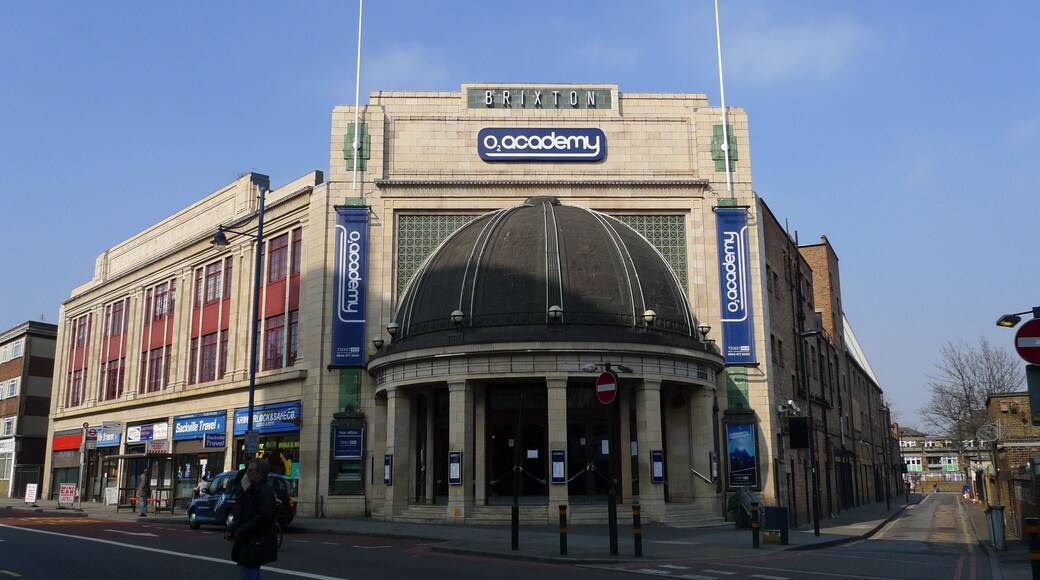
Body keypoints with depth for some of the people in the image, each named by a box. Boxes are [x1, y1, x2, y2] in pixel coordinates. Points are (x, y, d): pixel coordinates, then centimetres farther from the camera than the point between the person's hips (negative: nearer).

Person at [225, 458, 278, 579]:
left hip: (256, 545, -10)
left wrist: (241, 531, -18)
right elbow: (243, 514, 20)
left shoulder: (266, 490, -16)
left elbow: (264, 517, -23)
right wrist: (232, 530, 5)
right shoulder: (251, 489, 15)